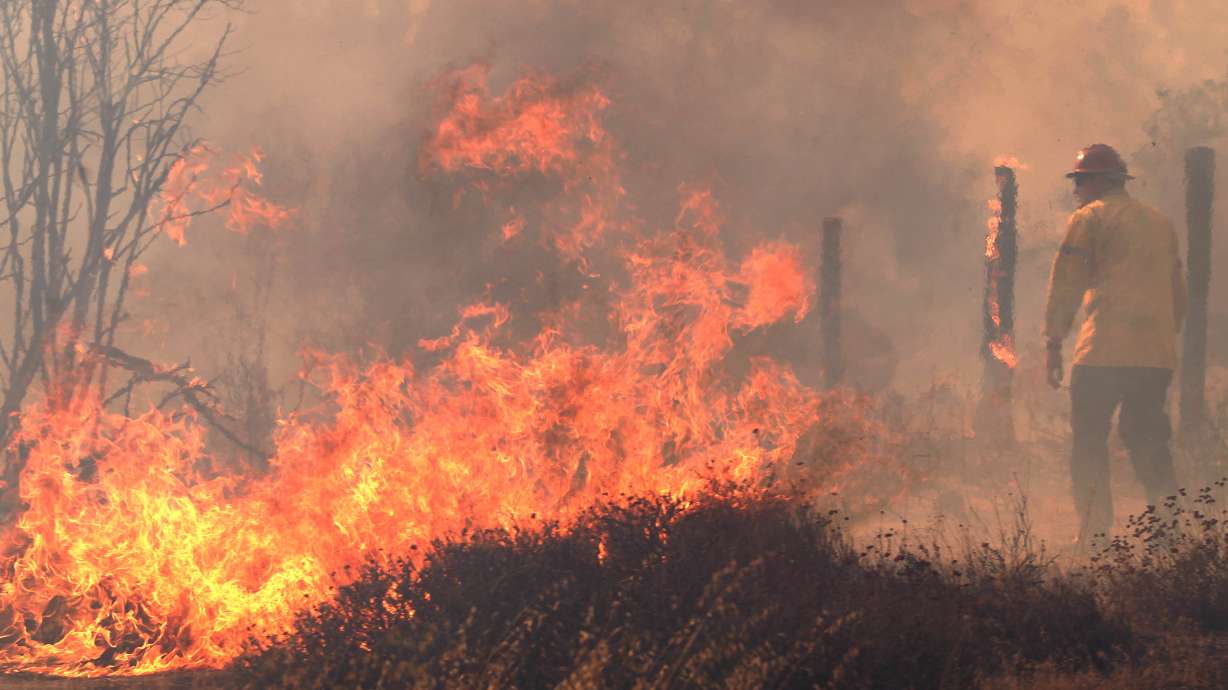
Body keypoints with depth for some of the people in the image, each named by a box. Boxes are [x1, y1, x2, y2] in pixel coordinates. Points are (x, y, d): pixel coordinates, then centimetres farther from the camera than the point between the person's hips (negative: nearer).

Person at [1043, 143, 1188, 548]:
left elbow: (1066, 284, -4)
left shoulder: (1089, 218, 1)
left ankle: (1095, 534, -9)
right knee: (1147, 440, 13)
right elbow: (1178, 293, 24)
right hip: (1158, 356, 6)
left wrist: (1053, 344, -2)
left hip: (1105, 349, -6)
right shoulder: (1161, 223, 21)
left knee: (1089, 442, 0)